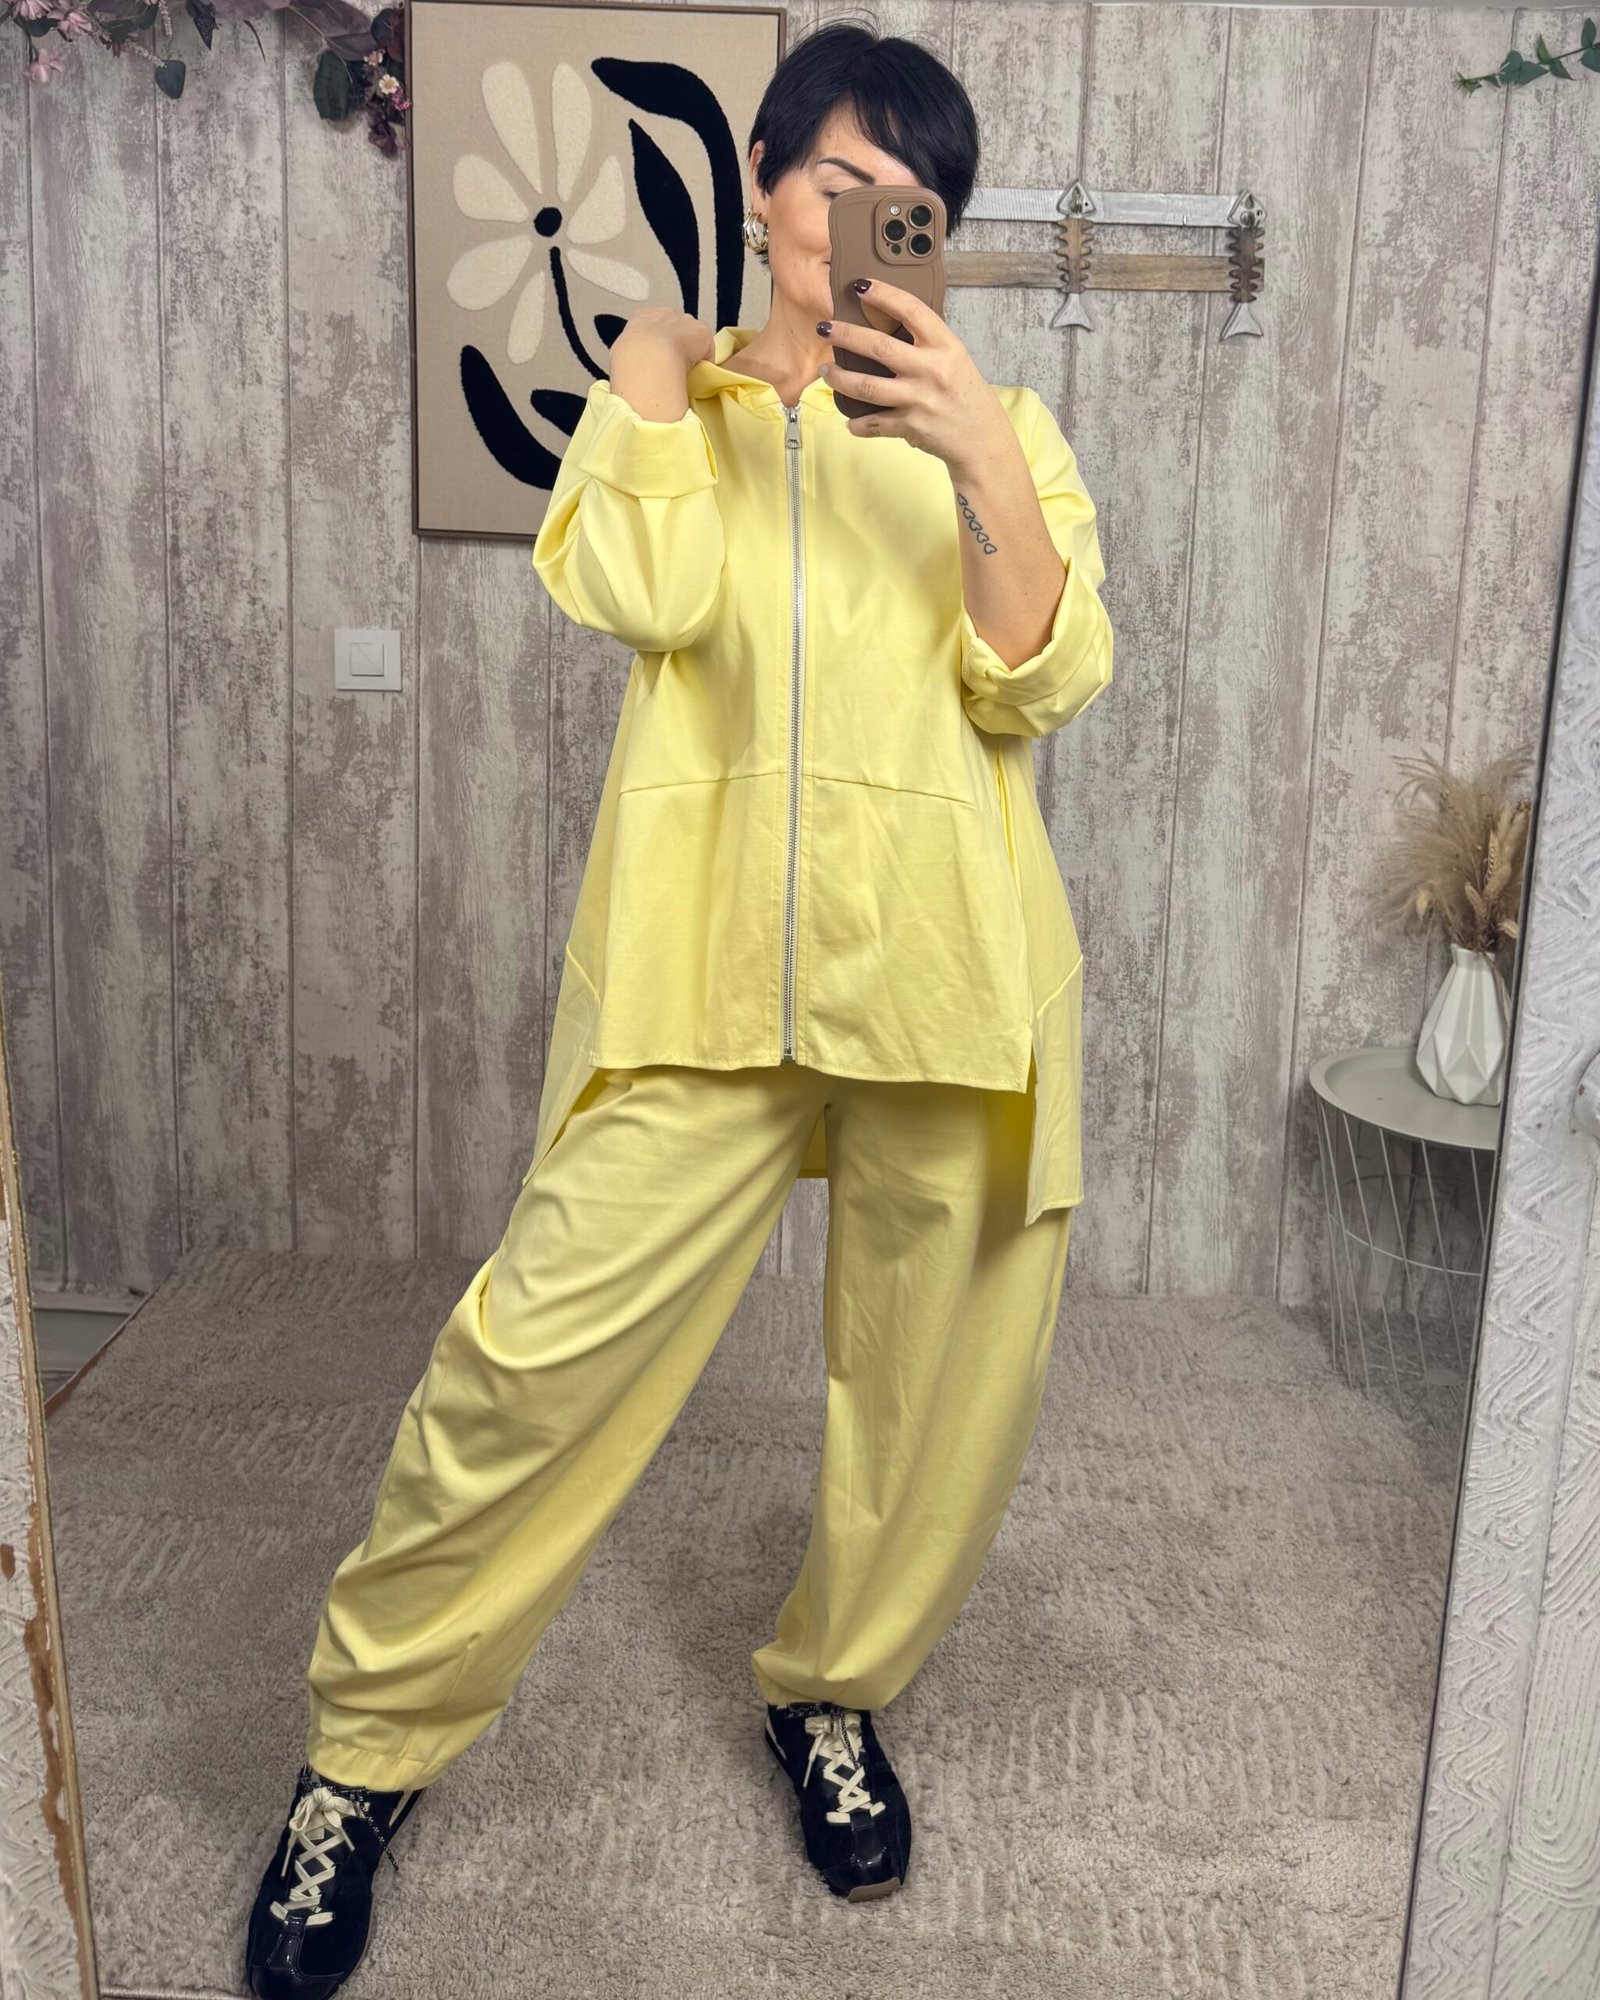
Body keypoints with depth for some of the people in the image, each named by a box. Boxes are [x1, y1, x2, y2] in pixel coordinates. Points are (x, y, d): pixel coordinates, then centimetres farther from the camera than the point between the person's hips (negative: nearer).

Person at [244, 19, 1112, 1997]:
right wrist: (652, 376, 4)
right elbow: (642, 593, -6)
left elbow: (1043, 678, -1)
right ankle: (368, 1742, 15)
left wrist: (982, 463, -14)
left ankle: (831, 1693, 36)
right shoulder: (671, 399, 15)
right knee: (540, 1354, -7)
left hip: (946, 974, 2)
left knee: (941, 1387, 8)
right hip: (705, 964, -1)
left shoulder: (996, 426, 14)